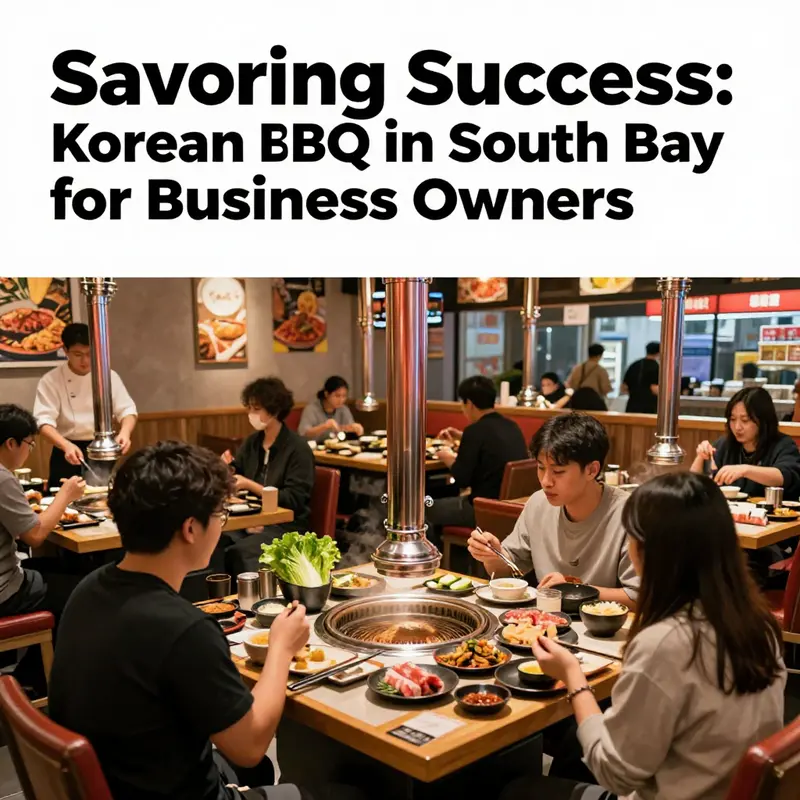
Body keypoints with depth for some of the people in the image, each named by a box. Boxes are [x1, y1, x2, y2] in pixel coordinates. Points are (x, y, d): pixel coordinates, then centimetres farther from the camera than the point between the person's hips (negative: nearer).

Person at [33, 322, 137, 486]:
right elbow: (44, 421, -16)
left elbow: (126, 410, -1)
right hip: (68, 452, -2)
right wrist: (67, 446, -34)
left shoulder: (108, 376, 0)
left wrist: (125, 432, -24)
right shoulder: (51, 381, -8)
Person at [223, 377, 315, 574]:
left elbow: (294, 500, -15)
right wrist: (229, 469, -6)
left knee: (235, 555, -30)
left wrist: (250, 485, -19)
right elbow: (238, 476, 17)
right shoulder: (251, 442, 11)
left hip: (287, 527, -6)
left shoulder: (297, 448, -10)